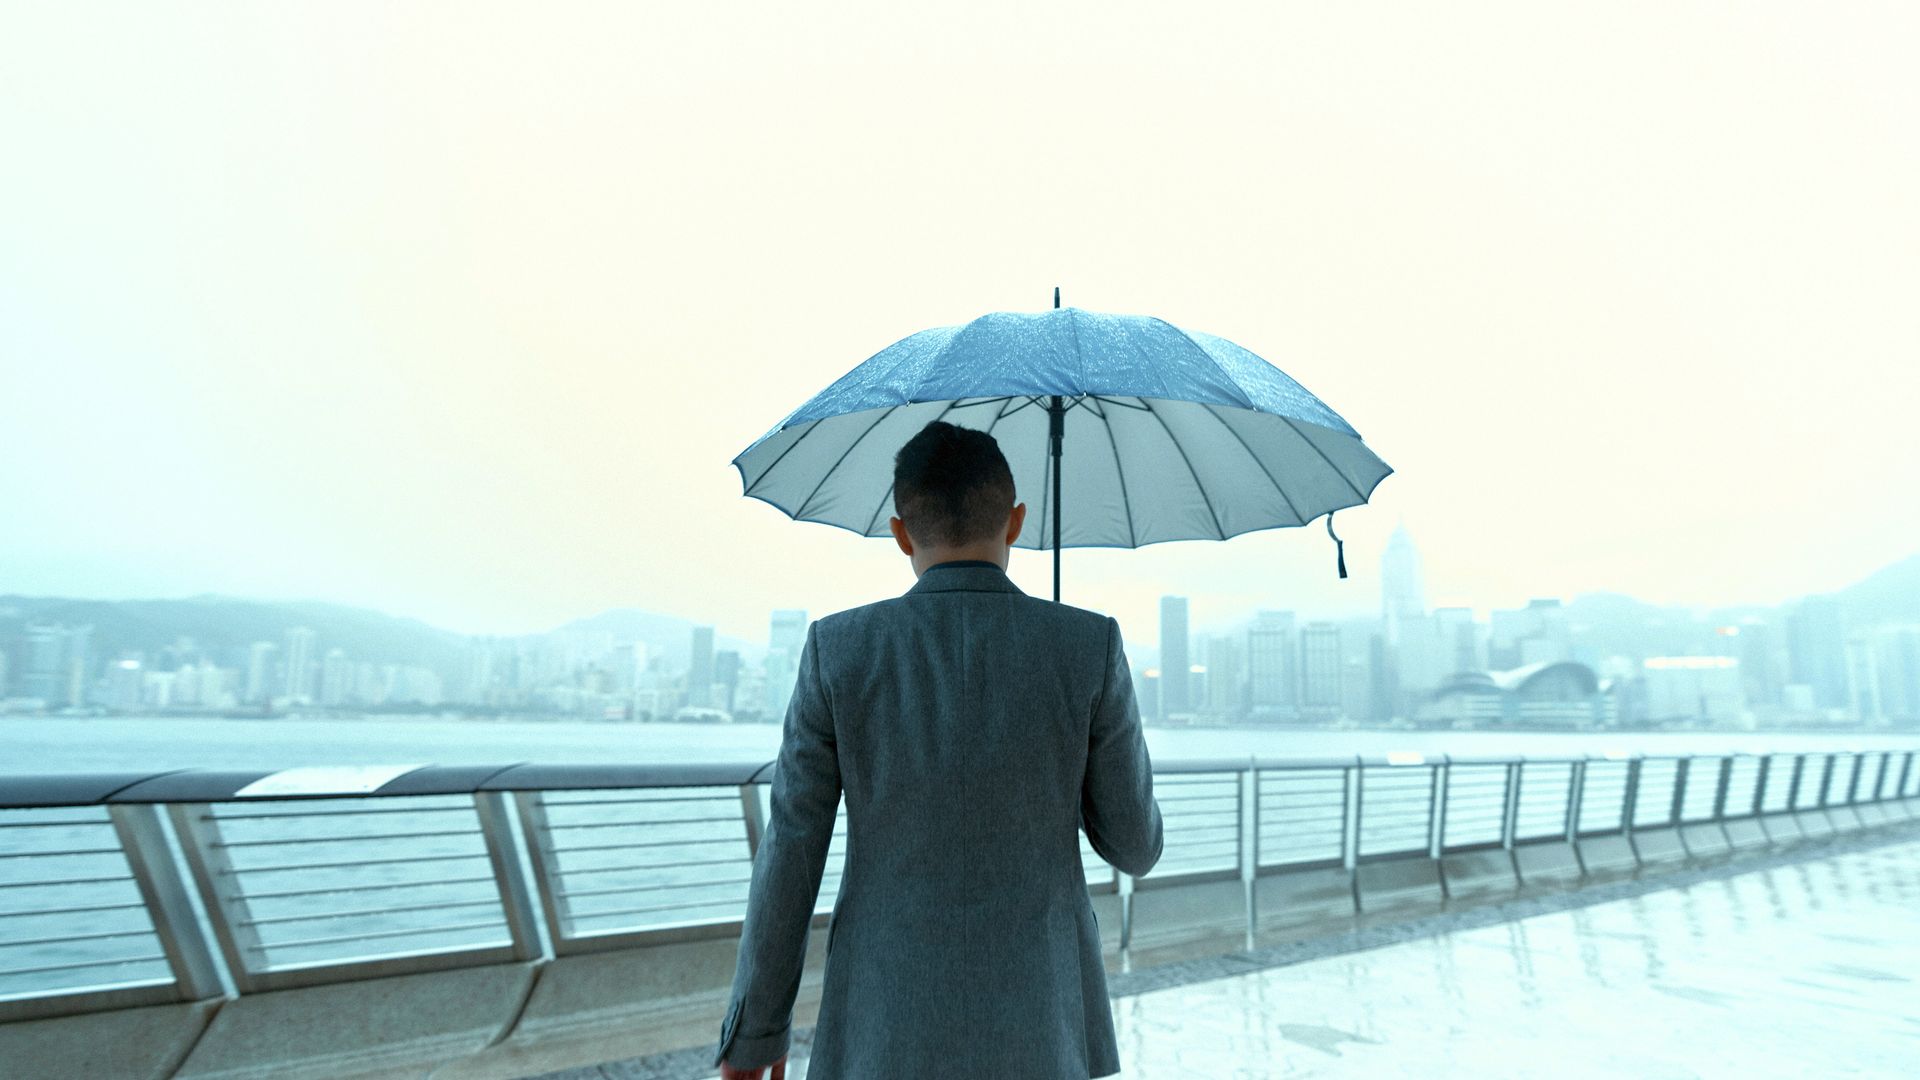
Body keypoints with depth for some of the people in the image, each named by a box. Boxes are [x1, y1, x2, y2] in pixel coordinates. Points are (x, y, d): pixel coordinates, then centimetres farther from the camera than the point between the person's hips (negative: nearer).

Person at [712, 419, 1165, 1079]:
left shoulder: (839, 650, -10)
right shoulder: (1088, 648, -10)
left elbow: (789, 855, -6)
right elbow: (1135, 847, -1)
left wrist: (756, 1026, 7)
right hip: (1035, 1023, 0)